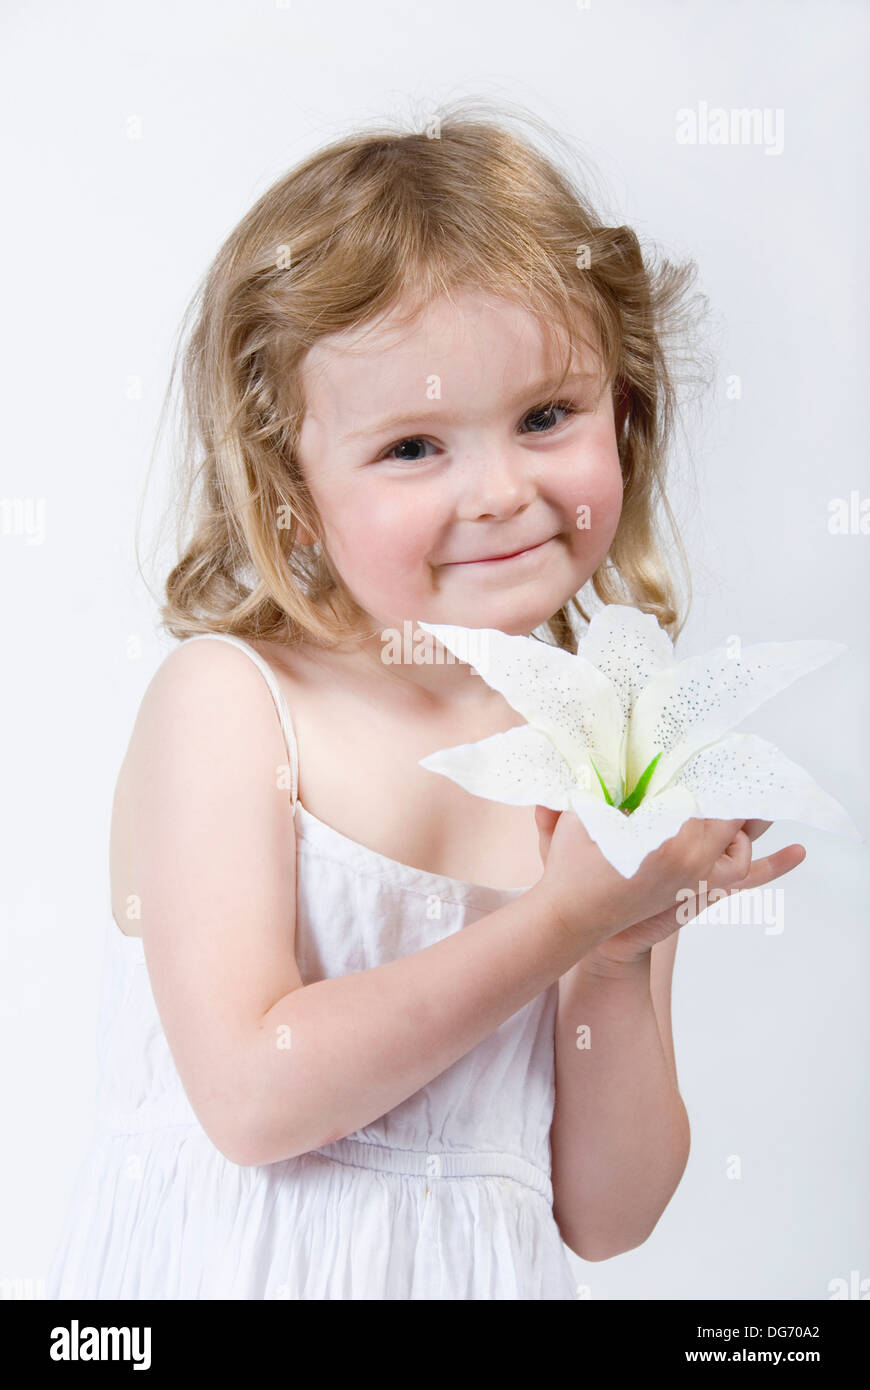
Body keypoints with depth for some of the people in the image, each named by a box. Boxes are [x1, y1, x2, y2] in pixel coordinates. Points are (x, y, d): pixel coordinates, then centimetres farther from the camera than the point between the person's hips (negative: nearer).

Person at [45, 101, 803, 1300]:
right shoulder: (225, 702, -11)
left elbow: (605, 1221, 1)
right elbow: (253, 1097, -19)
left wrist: (620, 966, -14)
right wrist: (565, 916, -19)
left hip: (490, 1270, 2)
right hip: (226, 1266, -2)